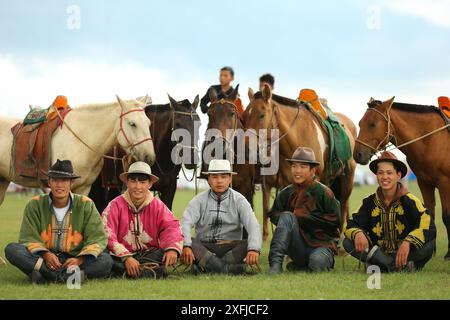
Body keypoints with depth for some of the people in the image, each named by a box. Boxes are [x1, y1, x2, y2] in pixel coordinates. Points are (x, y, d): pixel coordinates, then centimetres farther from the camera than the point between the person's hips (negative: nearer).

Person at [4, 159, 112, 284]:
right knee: (11, 249, -27)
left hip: (74, 260, 0)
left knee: (106, 261, -28)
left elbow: (98, 238, -4)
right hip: (42, 258, 0)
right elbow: (28, 237, -4)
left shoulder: (85, 205, 2)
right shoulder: (35, 205, 3)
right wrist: (45, 255, -25)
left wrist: (80, 260, -22)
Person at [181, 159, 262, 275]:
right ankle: (228, 269, -41)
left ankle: (204, 266, -36)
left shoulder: (239, 200, 3)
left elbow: (253, 225, -12)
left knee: (249, 245, -28)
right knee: (181, 241, -28)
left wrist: (254, 249, -33)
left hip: (231, 247, 0)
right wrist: (186, 246, -32)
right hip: (204, 247, 0)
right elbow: (185, 223, -11)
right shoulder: (199, 200, 4)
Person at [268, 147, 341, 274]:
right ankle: (275, 264, -29)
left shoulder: (323, 192, -8)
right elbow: (273, 215, 11)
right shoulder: (286, 193, 4)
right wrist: (289, 217, -12)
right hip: (298, 248, 3)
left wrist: (306, 217, -15)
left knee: (317, 261, -37)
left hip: (322, 243, -3)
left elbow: (335, 221, -12)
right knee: (287, 216, -23)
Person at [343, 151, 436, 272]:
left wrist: (407, 243, -39)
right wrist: (357, 233, -29)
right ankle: (397, 266, -26)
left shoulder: (409, 200, -8)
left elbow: (428, 227, -21)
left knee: (428, 246, -33)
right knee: (348, 243, -21)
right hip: (379, 252, 4)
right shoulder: (370, 202, 3)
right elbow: (352, 224, -3)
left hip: (403, 253, -4)